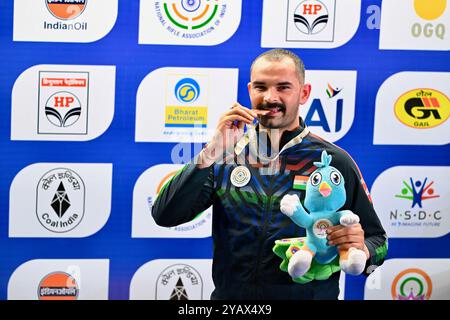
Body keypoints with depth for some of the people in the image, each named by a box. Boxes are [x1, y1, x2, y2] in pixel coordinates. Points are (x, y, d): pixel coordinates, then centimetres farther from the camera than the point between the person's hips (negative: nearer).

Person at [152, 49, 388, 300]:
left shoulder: (335, 162, -5)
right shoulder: (226, 155, -1)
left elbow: (377, 240, 2)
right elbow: (164, 216, -10)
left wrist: (362, 249, -20)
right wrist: (212, 152, -18)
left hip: (307, 295, -1)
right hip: (229, 295, 1)